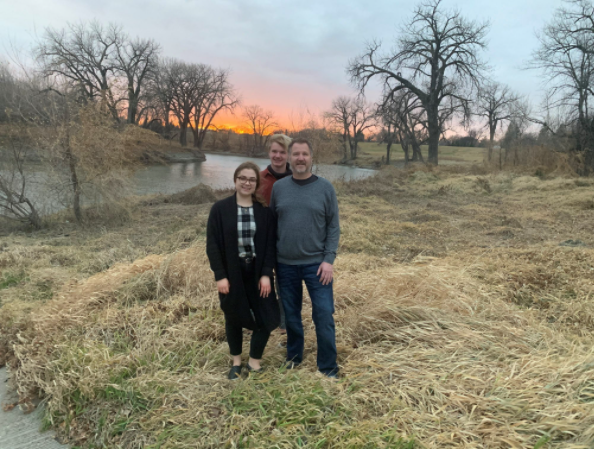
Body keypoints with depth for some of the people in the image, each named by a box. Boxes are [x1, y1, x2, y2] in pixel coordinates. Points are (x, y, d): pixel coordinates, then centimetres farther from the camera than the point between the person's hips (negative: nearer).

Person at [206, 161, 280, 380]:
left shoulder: (264, 210, 0)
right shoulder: (220, 209, -4)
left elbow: (271, 244, -2)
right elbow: (212, 244, -6)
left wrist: (266, 274, -10)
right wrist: (220, 275, -11)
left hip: (258, 273, 1)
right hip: (231, 274, -1)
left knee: (267, 318, -1)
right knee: (234, 319, 13)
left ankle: (254, 362, 21)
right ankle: (236, 362, 34)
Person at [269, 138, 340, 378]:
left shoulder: (325, 188, -2)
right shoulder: (278, 187, 3)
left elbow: (333, 227, -2)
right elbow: (271, 224, 7)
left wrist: (329, 259, -11)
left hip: (316, 264, -2)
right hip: (285, 265, 2)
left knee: (324, 316, -2)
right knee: (291, 315, 15)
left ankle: (328, 367, 16)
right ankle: (293, 356, 36)